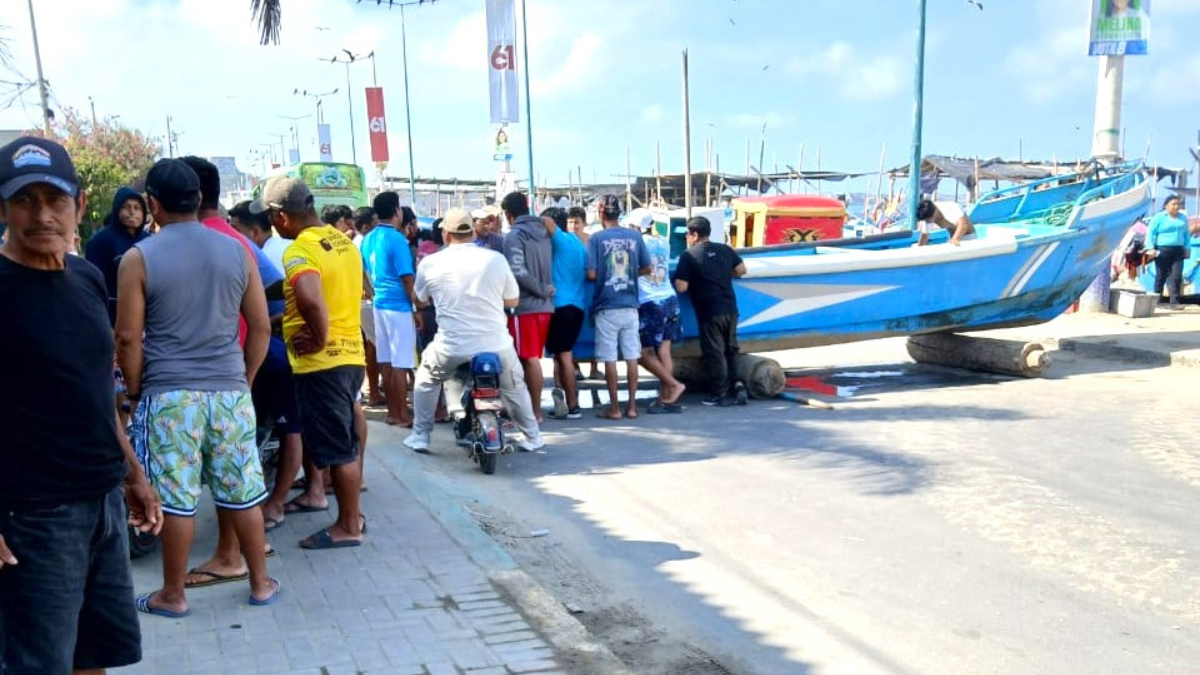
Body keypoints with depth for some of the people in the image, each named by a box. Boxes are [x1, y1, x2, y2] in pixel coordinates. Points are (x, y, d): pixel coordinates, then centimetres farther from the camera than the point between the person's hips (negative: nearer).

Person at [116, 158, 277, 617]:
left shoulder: (139, 257, -5)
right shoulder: (237, 251, 3)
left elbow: (128, 337, -6)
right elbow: (260, 327, 5)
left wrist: (136, 391, 7)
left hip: (169, 394, -3)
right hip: (230, 390, 3)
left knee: (176, 498, 6)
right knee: (243, 493, 10)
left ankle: (172, 595, 20)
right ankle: (260, 584, 21)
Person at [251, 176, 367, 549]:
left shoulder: (300, 249, -17)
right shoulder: (343, 240, 10)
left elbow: (309, 298, -37)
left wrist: (319, 337, -22)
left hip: (322, 361, -9)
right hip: (351, 353, 9)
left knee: (337, 446, 1)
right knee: (345, 441, 18)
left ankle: (348, 527, 12)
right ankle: (352, 514, 29)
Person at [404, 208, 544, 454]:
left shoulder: (430, 263, -1)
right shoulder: (496, 259, 0)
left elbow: (420, 299, 15)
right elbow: (513, 300, 8)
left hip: (452, 346, 0)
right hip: (496, 344, 1)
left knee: (426, 379, 26)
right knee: (514, 387, 23)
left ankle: (420, 436, 26)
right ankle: (533, 438, 28)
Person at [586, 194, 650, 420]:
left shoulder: (597, 238, -8)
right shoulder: (635, 236, 2)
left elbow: (592, 274, -11)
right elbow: (647, 268, 8)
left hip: (606, 307, -3)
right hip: (630, 305, 3)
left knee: (610, 358, 3)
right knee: (631, 356, 8)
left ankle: (614, 408, 7)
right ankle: (632, 406, 12)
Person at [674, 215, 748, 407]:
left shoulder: (689, 255, -10)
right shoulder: (725, 250, 6)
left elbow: (681, 287, -14)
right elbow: (741, 270, 15)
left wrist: (695, 281, 7)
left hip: (709, 313, -5)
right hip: (730, 309, 5)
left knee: (714, 353, 3)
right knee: (730, 349, 18)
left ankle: (719, 394, 7)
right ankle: (736, 385, 9)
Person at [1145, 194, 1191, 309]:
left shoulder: (1183, 218, 15)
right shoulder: (1159, 217, -1)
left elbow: (1186, 234, 22)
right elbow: (1150, 233, -6)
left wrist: (1187, 248, 14)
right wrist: (1150, 248, -15)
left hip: (1178, 251, 4)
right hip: (1162, 251, -4)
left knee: (1177, 276, -6)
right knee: (1161, 277, 3)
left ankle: (1175, 302, -7)